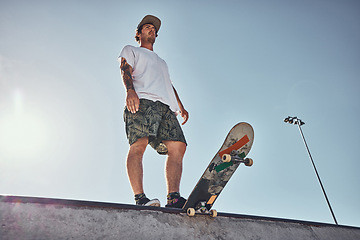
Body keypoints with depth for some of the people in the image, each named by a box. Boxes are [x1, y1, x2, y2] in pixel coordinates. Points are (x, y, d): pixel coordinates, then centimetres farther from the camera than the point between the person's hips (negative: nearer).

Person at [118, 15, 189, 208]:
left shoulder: (161, 62, 44)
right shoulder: (131, 50, 27)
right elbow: (125, 70, 7)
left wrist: (181, 107, 19)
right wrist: (130, 90, -15)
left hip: (166, 107, 5)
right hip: (142, 100, -5)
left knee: (177, 146, -15)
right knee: (138, 144, -25)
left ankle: (173, 198, -23)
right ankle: (140, 198, -31)